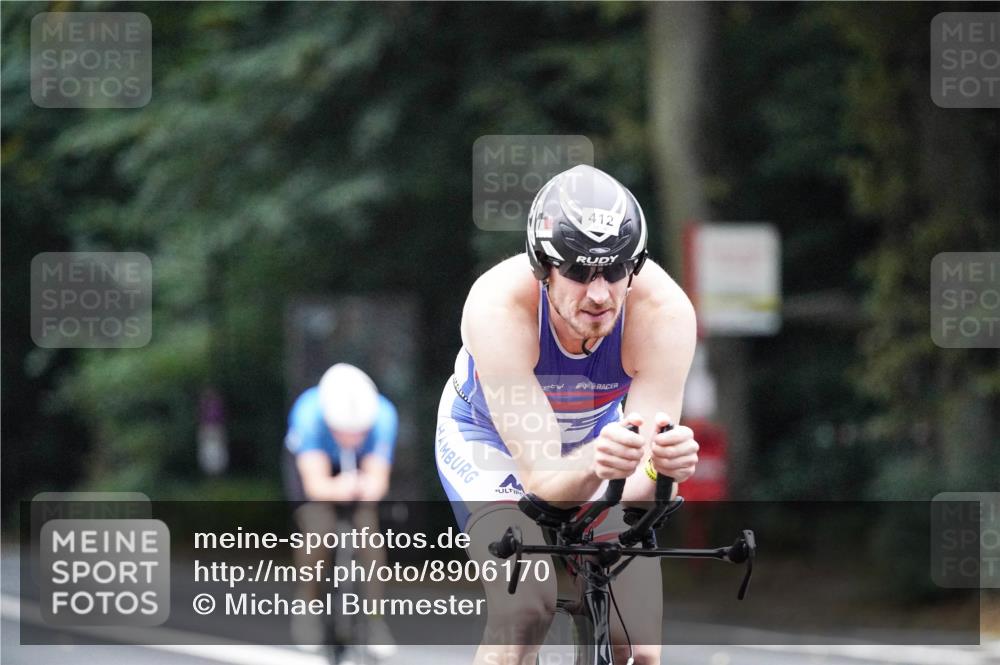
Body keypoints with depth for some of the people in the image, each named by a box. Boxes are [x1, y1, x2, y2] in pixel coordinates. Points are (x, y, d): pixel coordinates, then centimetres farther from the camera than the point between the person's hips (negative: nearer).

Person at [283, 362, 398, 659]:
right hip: (310, 463, -2)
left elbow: (378, 479, -33)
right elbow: (315, 483, -41)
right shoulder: (308, 414, -40)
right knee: (318, 530, -23)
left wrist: (368, 487, -57)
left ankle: (376, 621, -6)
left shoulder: (383, 416, -35)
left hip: (357, 469, 2)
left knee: (368, 528, -19)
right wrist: (337, 489, -63)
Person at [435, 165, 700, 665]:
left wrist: (666, 461, -59)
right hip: (490, 439, -2)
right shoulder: (498, 306, -38)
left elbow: (638, 486, -35)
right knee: (524, 610, -29)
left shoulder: (665, 310, -33)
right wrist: (594, 466, -63)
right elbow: (541, 478, -41)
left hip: (599, 430, 2)